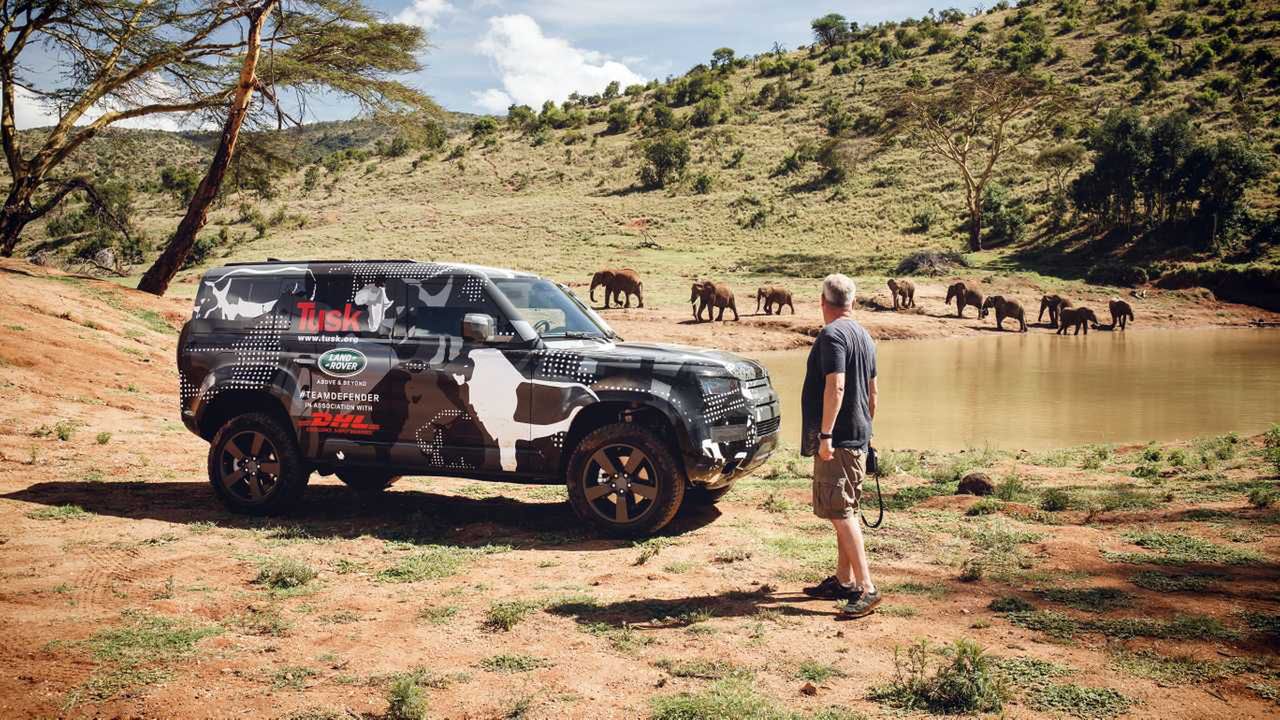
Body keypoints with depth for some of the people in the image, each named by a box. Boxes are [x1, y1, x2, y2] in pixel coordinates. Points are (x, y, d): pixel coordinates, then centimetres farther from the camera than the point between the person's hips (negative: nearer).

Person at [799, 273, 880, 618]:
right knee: (846, 512, 15)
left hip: (836, 440, -10)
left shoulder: (832, 334, -14)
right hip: (857, 439, 10)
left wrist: (825, 433, -25)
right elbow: (871, 392, 22)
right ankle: (843, 581, 23)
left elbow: (835, 386, -25)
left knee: (840, 513, -9)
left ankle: (866, 588, -12)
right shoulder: (864, 336, 15)